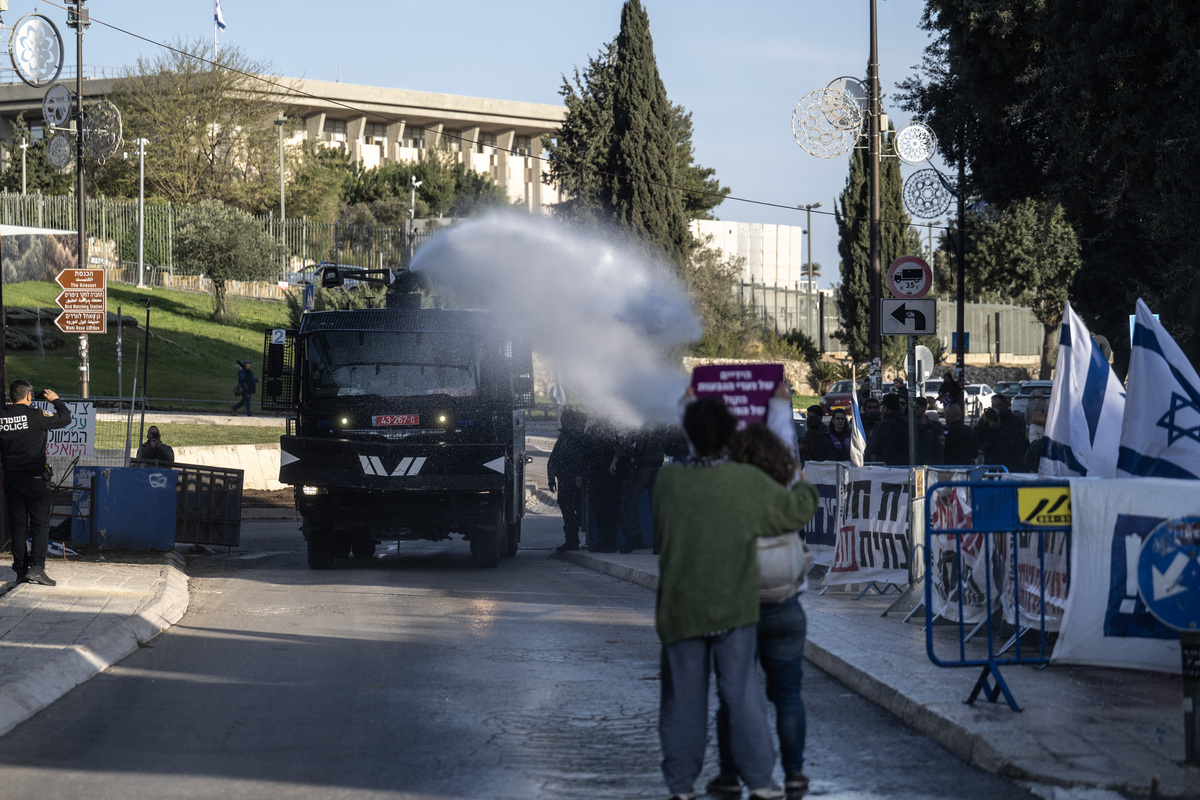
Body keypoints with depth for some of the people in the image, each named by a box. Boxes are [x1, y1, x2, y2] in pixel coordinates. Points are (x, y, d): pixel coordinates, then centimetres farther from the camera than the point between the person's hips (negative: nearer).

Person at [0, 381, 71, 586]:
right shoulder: (35, 416, -13)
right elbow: (65, 419, -6)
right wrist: (55, 400, 8)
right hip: (33, 478, -5)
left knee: (17, 524, 10)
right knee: (40, 523, 0)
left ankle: (20, 569, 11)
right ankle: (36, 567, -10)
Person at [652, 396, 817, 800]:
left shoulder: (668, 481, -9)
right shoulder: (749, 483, -11)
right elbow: (796, 509, 1)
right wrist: (806, 488, 24)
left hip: (680, 610, 1)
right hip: (734, 609, -1)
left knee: (684, 699, 9)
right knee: (742, 694, 7)